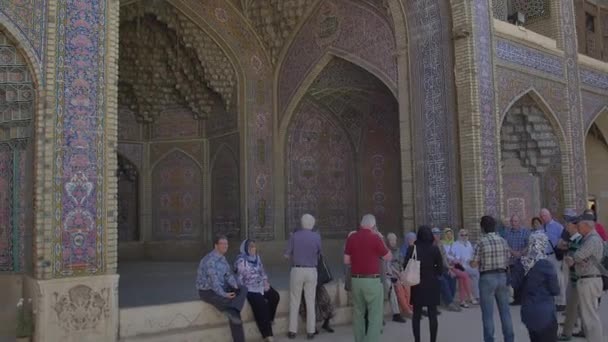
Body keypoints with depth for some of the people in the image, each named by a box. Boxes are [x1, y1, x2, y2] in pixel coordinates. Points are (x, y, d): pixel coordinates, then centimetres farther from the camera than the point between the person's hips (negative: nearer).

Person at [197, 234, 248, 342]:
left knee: (243, 289, -18)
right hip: (208, 291, -9)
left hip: (221, 287, 9)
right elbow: (213, 280, -26)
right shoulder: (210, 260, -21)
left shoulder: (222, 258, 11)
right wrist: (224, 294, -28)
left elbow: (229, 274, 7)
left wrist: (235, 287, -10)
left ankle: (231, 311, -36)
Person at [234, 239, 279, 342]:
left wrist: (266, 282, -1)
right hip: (250, 288, -6)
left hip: (261, 285, 6)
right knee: (261, 304, -21)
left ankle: (269, 320, 7)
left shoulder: (257, 257, 8)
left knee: (274, 296, -16)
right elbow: (240, 278, -10)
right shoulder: (241, 261, -11)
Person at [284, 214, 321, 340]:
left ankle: (292, 331, 13)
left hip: (297, 270, -1)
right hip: (311, 271, 1)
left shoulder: (294, 235, -6)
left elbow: (287, 255, -1)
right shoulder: (316, 236, -3)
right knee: (310, 302, 9)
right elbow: (319, 254, 8)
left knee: (294, 302, 9)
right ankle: (310, 331, 12)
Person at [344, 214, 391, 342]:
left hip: (356, 280, 5)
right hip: (372, 280, -5)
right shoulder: (375, 238, -10)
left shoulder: (351, 238, 3)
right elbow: (388, 257, 2)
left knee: (358, 314, 16)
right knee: (375, 315, 1)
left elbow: (346, 261, 5)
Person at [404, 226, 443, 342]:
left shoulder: (412, 249, -6)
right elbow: (440, 268, -2)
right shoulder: (435, 249, -6)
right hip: (432, 284, 0)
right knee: (432, 315, 7)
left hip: (417, 284, 0)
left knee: (416, 314, 9)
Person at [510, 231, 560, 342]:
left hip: (527, 311, 5)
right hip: (545, 313, -5)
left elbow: (515, 284, 5)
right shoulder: (546, 265, -17)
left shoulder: (520, 263, -4)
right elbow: (555, 290, -9)